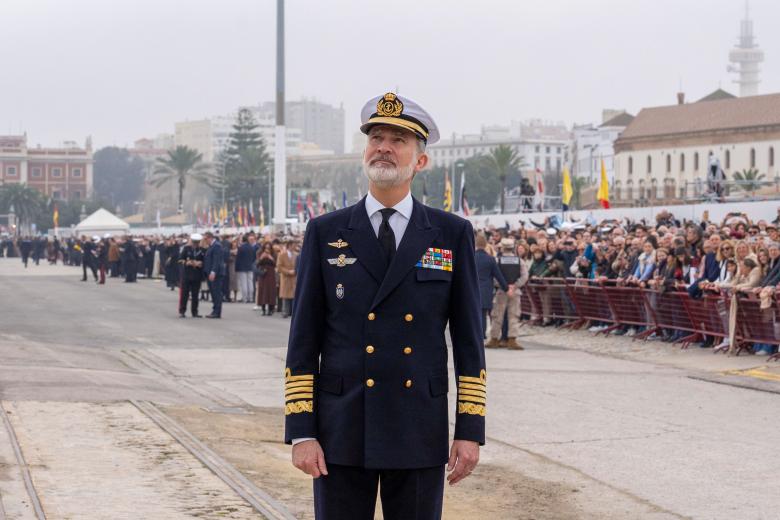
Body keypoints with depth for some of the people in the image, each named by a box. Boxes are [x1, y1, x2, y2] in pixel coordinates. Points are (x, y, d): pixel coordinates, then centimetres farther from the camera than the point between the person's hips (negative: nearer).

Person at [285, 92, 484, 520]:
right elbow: (303, 342, 1)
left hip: (419, 434, 0)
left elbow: (468, 339, 3)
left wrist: (470, 430, -2)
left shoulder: (452, 235, 3)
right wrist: (301, 432, -6)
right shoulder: (325, 233, 3)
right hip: (342, 432, 0)